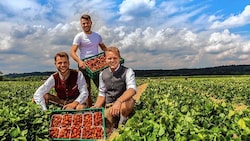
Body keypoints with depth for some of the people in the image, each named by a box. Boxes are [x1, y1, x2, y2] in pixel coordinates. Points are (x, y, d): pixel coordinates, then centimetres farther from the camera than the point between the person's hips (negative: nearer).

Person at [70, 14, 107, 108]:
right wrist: (79, 61, -28)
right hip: (84, 65, -3)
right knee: (87, 89, 3)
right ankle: (89, 108, 14)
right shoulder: (79, 36, -1)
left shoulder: (97, 36, 12)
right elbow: (72, 52, -10)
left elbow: (103, 47, 25)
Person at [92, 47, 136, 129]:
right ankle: (115, 122, 13)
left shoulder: (127, 72, -9)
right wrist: (96, 107, -8)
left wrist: (118, 101, -44)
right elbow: (102, 94, 12)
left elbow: (132, 89, -27)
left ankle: (122, 122, -6)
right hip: (109, 107, 3)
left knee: (125, 105, -39)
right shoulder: (102, 74, 6)